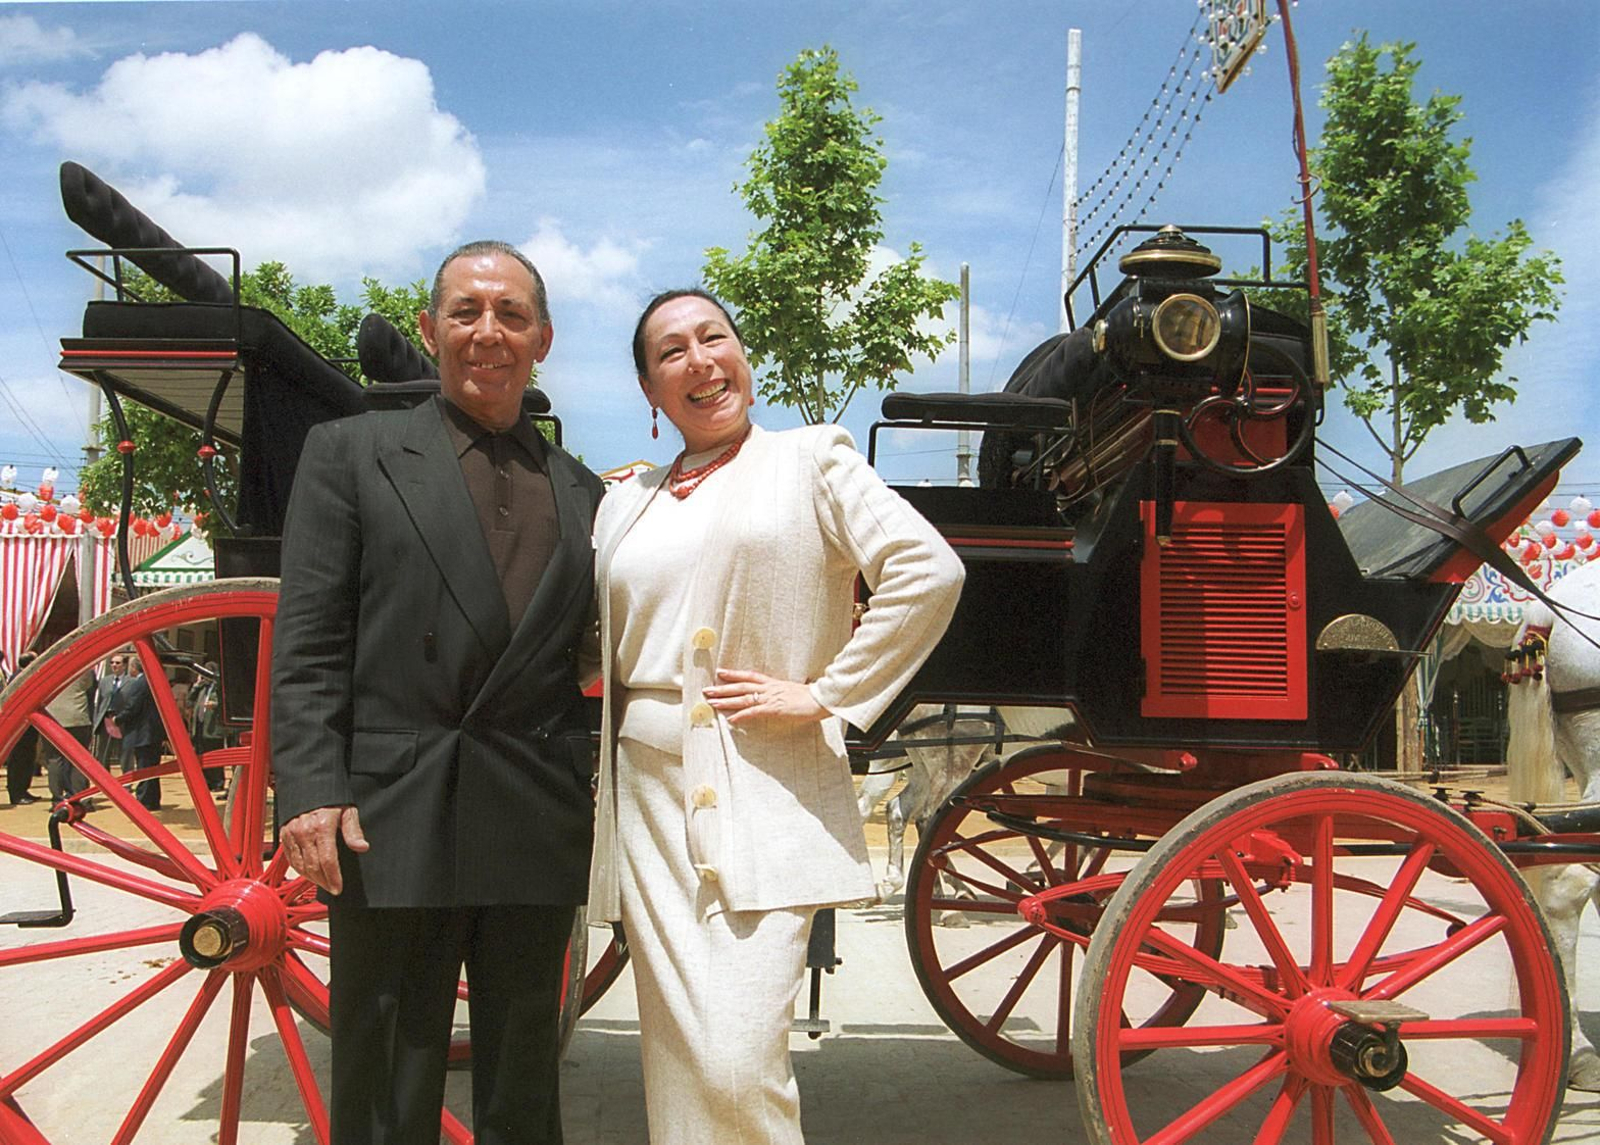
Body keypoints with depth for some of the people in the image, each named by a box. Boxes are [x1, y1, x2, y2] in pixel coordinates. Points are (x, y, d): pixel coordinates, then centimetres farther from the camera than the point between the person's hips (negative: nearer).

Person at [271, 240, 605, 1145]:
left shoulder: (581, 491, 14)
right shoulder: (351, 453, 5)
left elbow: (585, 660, 13)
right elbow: (308, 644, -2)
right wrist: (313, 792, -12)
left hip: (539, 831, 3)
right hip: (393, 823, -3)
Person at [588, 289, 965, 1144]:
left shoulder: (811, 458, 4)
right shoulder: (625, 503, 16)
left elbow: (928, 572, -9)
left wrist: (825, 694, -10)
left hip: (767, 800, -4)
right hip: (651, 796, 5)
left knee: (737, 1063, -12)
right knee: (677, 1060, 8)